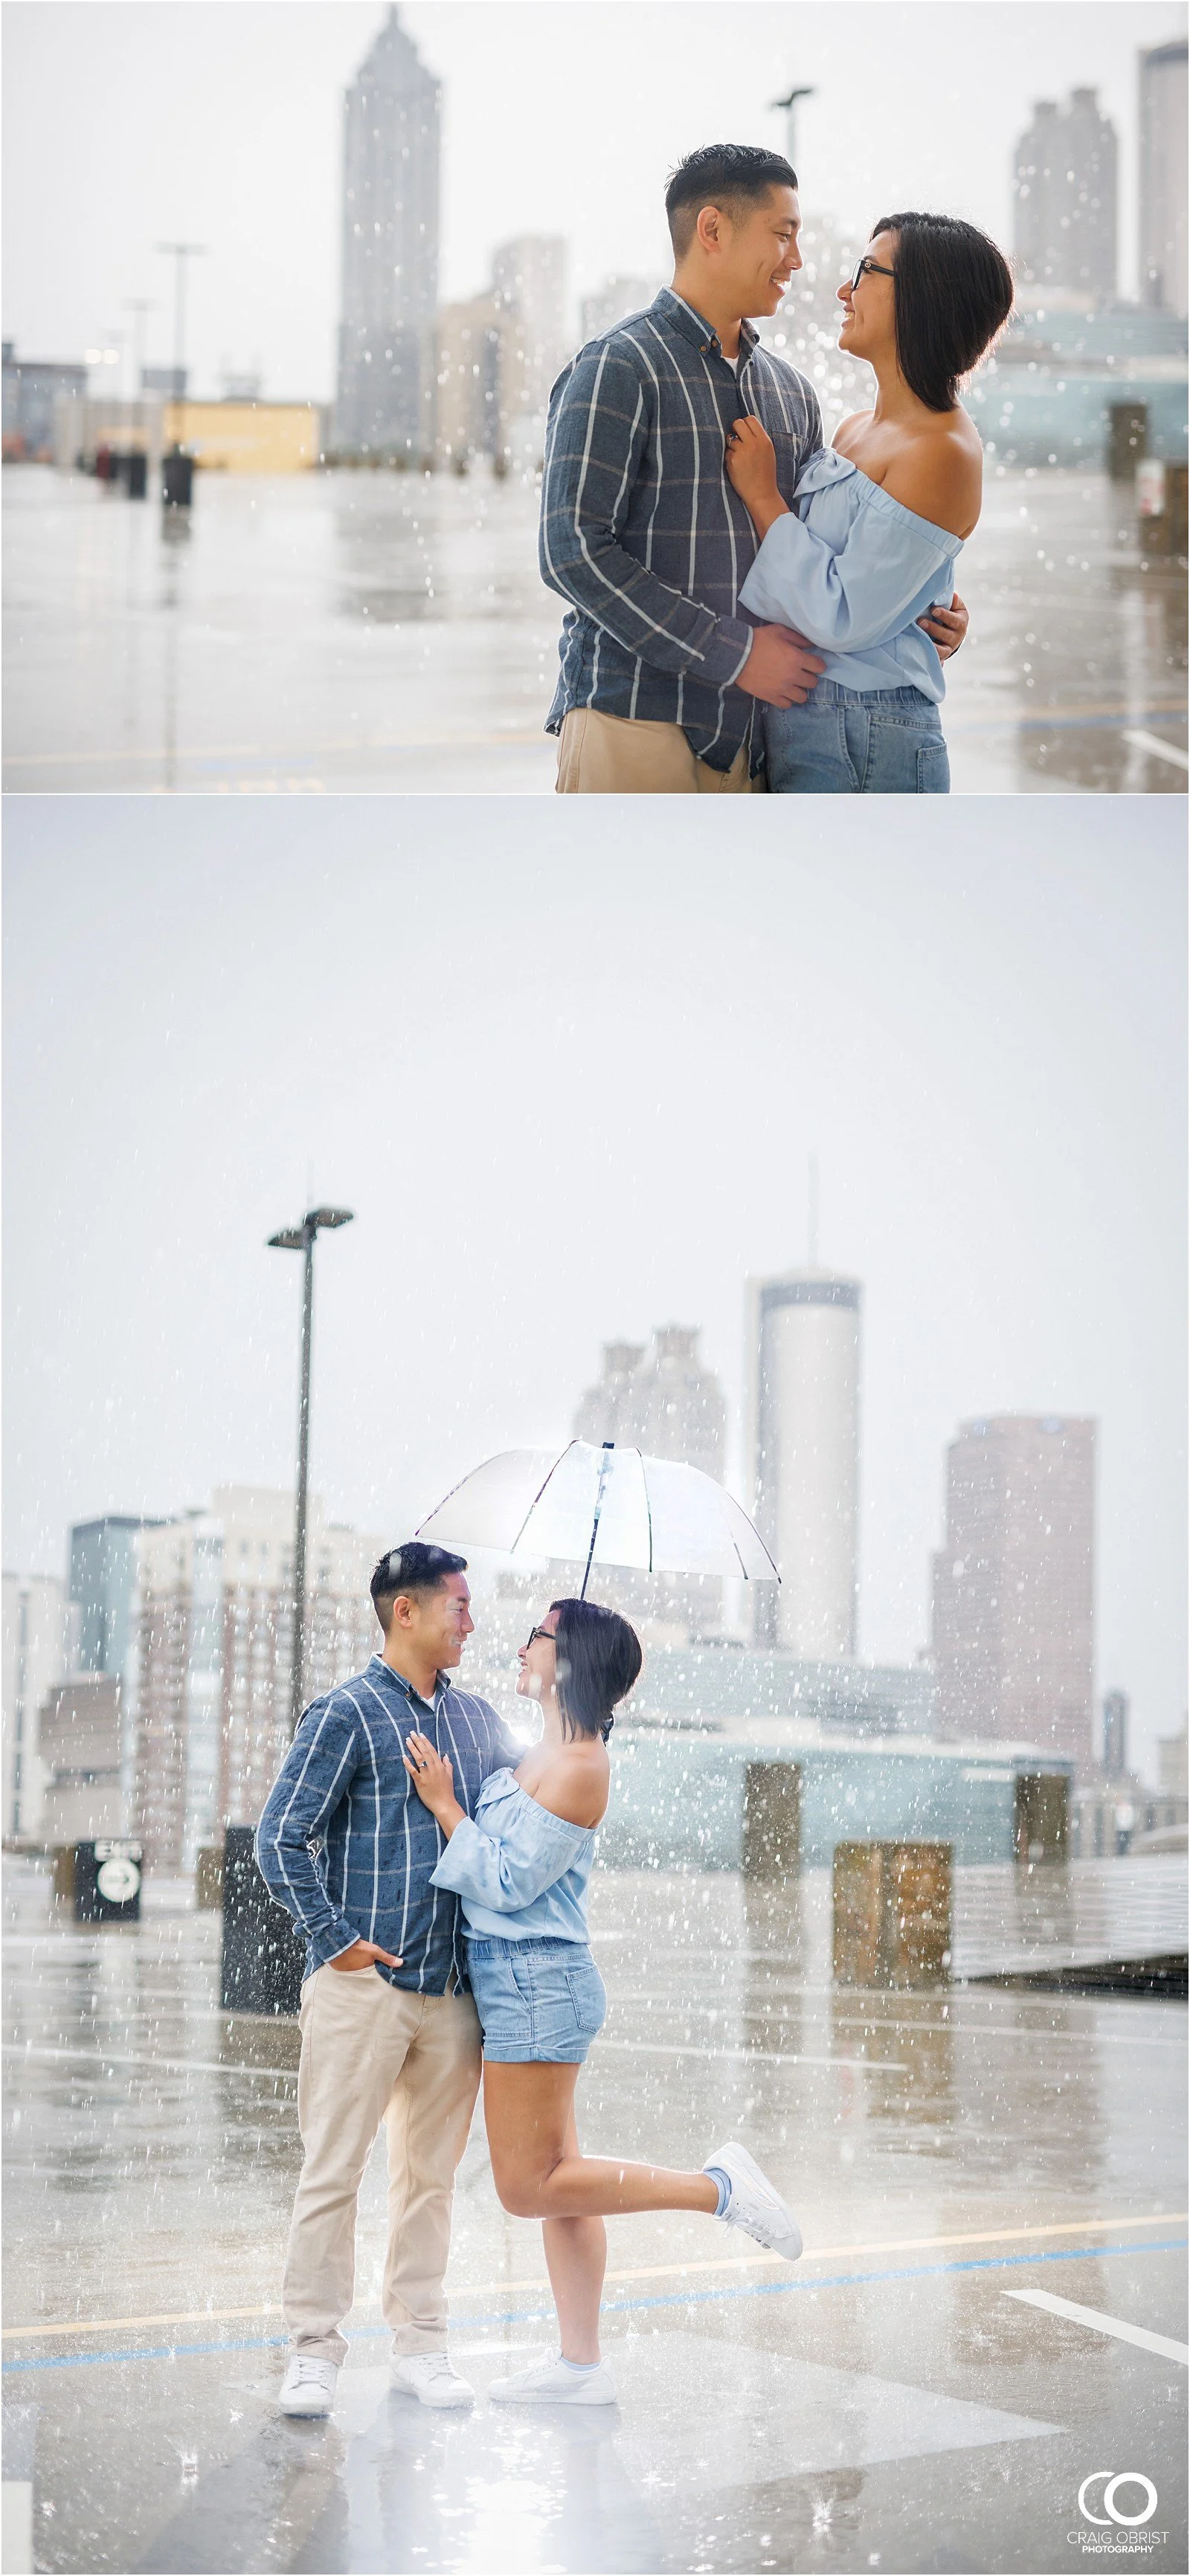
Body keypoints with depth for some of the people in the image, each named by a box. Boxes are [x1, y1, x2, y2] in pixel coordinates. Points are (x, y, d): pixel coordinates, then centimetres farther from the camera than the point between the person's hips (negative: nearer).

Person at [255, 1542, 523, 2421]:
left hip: (453, 1987, 6)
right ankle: (315, 2349, 3)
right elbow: (281, 1838, -8)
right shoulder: (349, 1714, -5)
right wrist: (335, 1940, -11)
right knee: (334, 2172, -3)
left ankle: (421, 2342, 17)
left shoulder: (477, 1718, 13)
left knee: (432, 2173, 10)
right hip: (365, 1984, -5)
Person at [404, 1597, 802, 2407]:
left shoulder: (578, 1765, -17)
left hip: (538, 1983, -10)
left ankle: (719, 2188, -4)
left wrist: (444, 1805, -14)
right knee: (553, 2180, 10)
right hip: (525, 1983, 10)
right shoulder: (546, 1755, 13)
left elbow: (507, 1884, -17)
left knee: (532, 2187, -7)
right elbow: (491, 1860, 21)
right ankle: (582, 2365, 14)